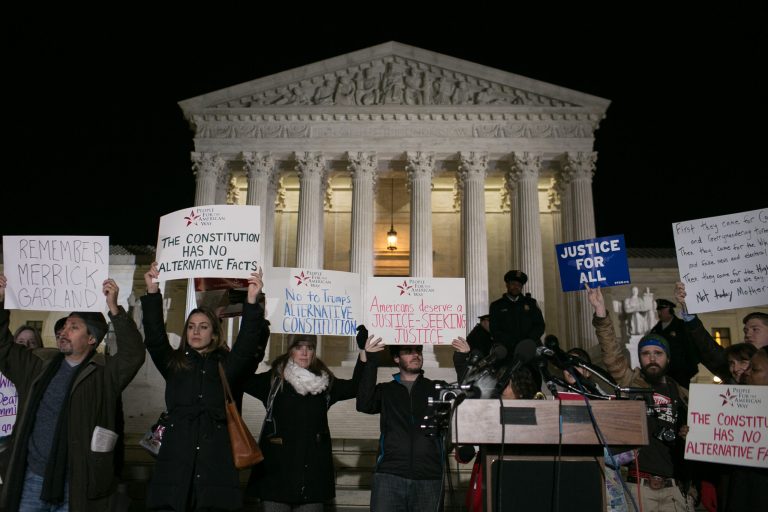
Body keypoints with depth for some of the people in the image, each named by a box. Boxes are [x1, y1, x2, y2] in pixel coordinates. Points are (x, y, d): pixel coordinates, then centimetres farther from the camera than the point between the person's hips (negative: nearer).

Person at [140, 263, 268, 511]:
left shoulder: (226, 366, 11)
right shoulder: (173, 364, 14)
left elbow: (247, 344, -5)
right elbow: (154, 337, 0)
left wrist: (252, 300, -16)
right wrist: (153, 292, -10)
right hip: (176, 463, 1)